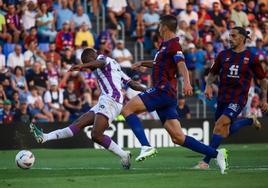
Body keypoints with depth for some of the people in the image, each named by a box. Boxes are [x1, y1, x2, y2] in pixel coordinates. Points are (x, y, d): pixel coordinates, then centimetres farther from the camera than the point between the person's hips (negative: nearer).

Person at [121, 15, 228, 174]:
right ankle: (216, 154, 2)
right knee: (178, 138, 3)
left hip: (163, 90, -9)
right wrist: (142, 63, 33)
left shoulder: (173, 45, -6)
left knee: (127, 109, -14)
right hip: (163, 92, 9)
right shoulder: (166, 45, 23)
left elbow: (181, 64, -25)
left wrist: (187, 82, -42)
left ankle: (146, 147, -25)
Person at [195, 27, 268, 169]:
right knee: (226, 132, 13)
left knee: (220, 125, -22)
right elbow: (213, 73, 17)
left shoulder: (251, 58, -2)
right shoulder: (224, 55, 7)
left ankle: (205, 161, -22)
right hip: (222, 98, 5)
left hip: (238, 99, -5)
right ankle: (250, 121, 42)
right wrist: (208, 85, -3)